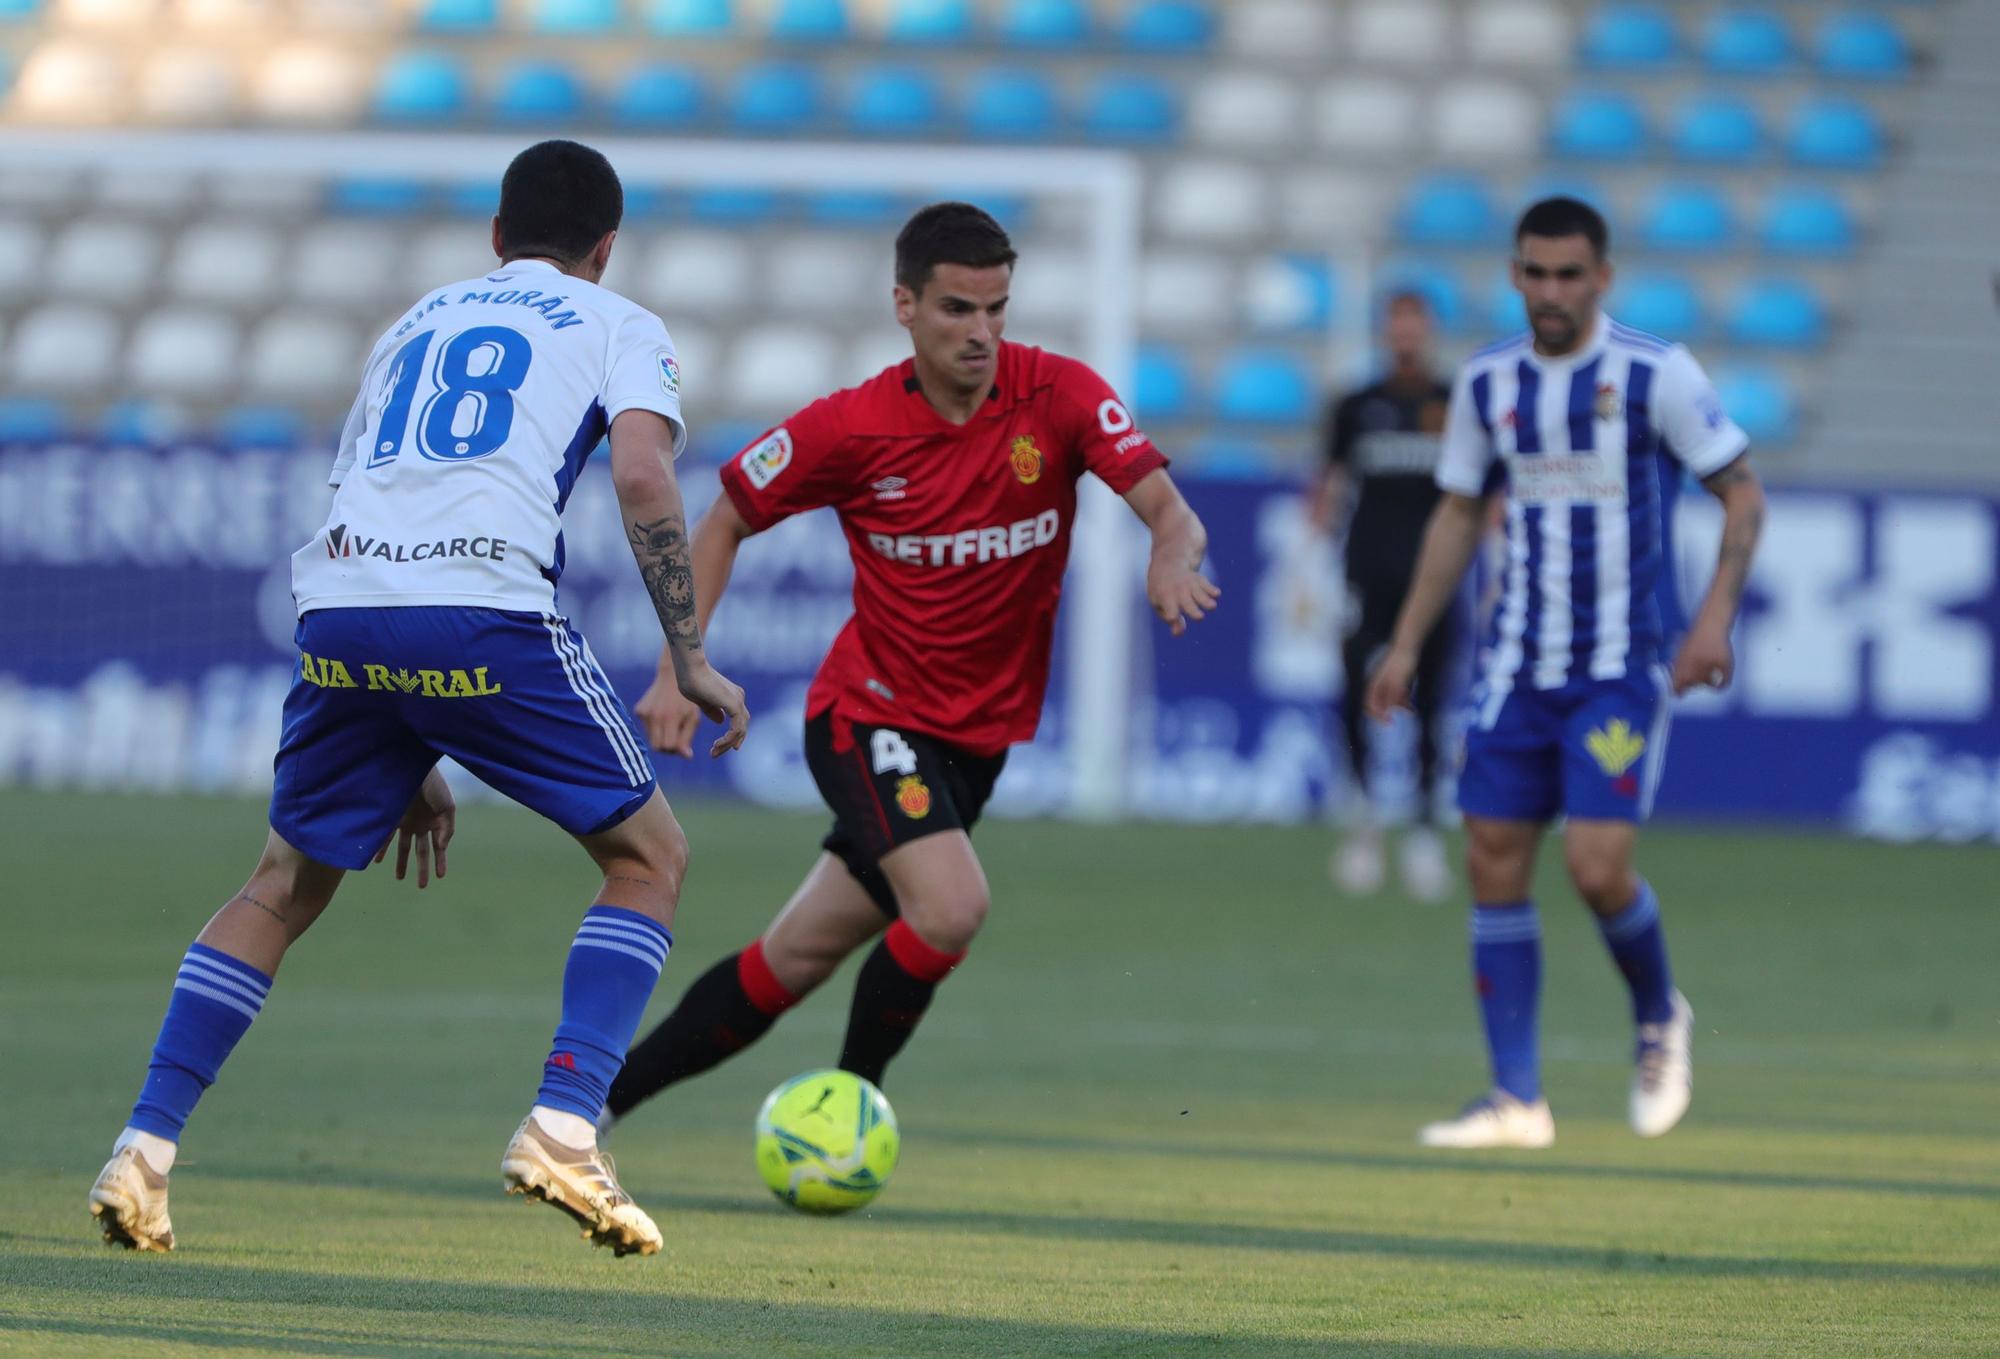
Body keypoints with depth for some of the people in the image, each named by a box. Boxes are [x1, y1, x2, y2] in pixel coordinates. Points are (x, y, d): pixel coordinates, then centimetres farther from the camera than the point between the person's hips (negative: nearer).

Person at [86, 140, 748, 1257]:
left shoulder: (416, 325, 34)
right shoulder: (619, 327, 18)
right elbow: (643, 474, -3)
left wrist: (405, 761, 36)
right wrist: (690, 659, 3)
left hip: (340, 615, 4)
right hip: (486, 618, -4)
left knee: (285, 888, 21)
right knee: (648, 858, 12)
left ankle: (145, 1151, 8)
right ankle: (564, 1129, -5)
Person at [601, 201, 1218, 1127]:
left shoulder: (1060, 395, -10)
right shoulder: (849, 428, -12)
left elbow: (1167, 509, -19)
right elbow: (725, 521, 1)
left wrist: (1173, 555, -43)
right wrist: (680, 669, -9)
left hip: (979, 736, 3)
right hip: (872, 714, -3)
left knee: (795, 961, 8)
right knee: (951, 906, -27)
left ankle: (603, 1096, 23)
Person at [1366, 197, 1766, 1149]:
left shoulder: (1657, 374, -9)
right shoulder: (1487, 382, 5)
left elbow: (1742, 494, -3)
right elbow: (1459, 514, 16)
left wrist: (1715, 616, -14)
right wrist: (1406, 644, 12)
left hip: (1625, 667, -5)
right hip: (1518, 665, 5)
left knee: (1597, 865, -15)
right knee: (1494, 862, -1)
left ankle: (1659, 1018, 16)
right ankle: (1516, 1099, 6)